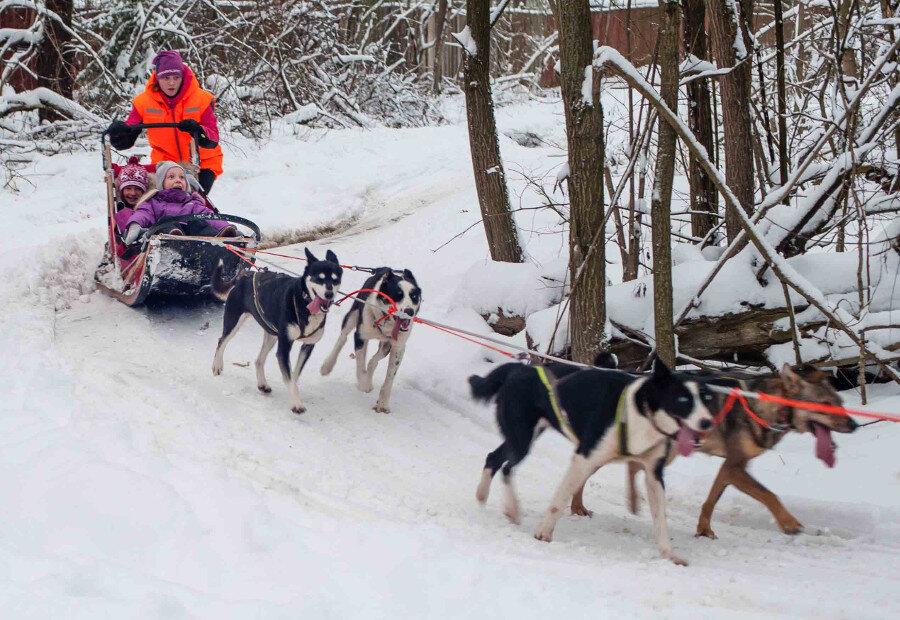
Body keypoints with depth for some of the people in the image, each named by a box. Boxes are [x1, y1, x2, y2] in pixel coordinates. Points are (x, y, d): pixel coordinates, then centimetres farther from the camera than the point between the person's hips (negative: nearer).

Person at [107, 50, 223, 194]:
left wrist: (197, 131, -39)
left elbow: (213, 140, -18)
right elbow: (126, 141, -5)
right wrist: (118, 132, -29)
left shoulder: (202, 99, -11)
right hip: (165, 161, 2)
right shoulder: (144, 102, -6)